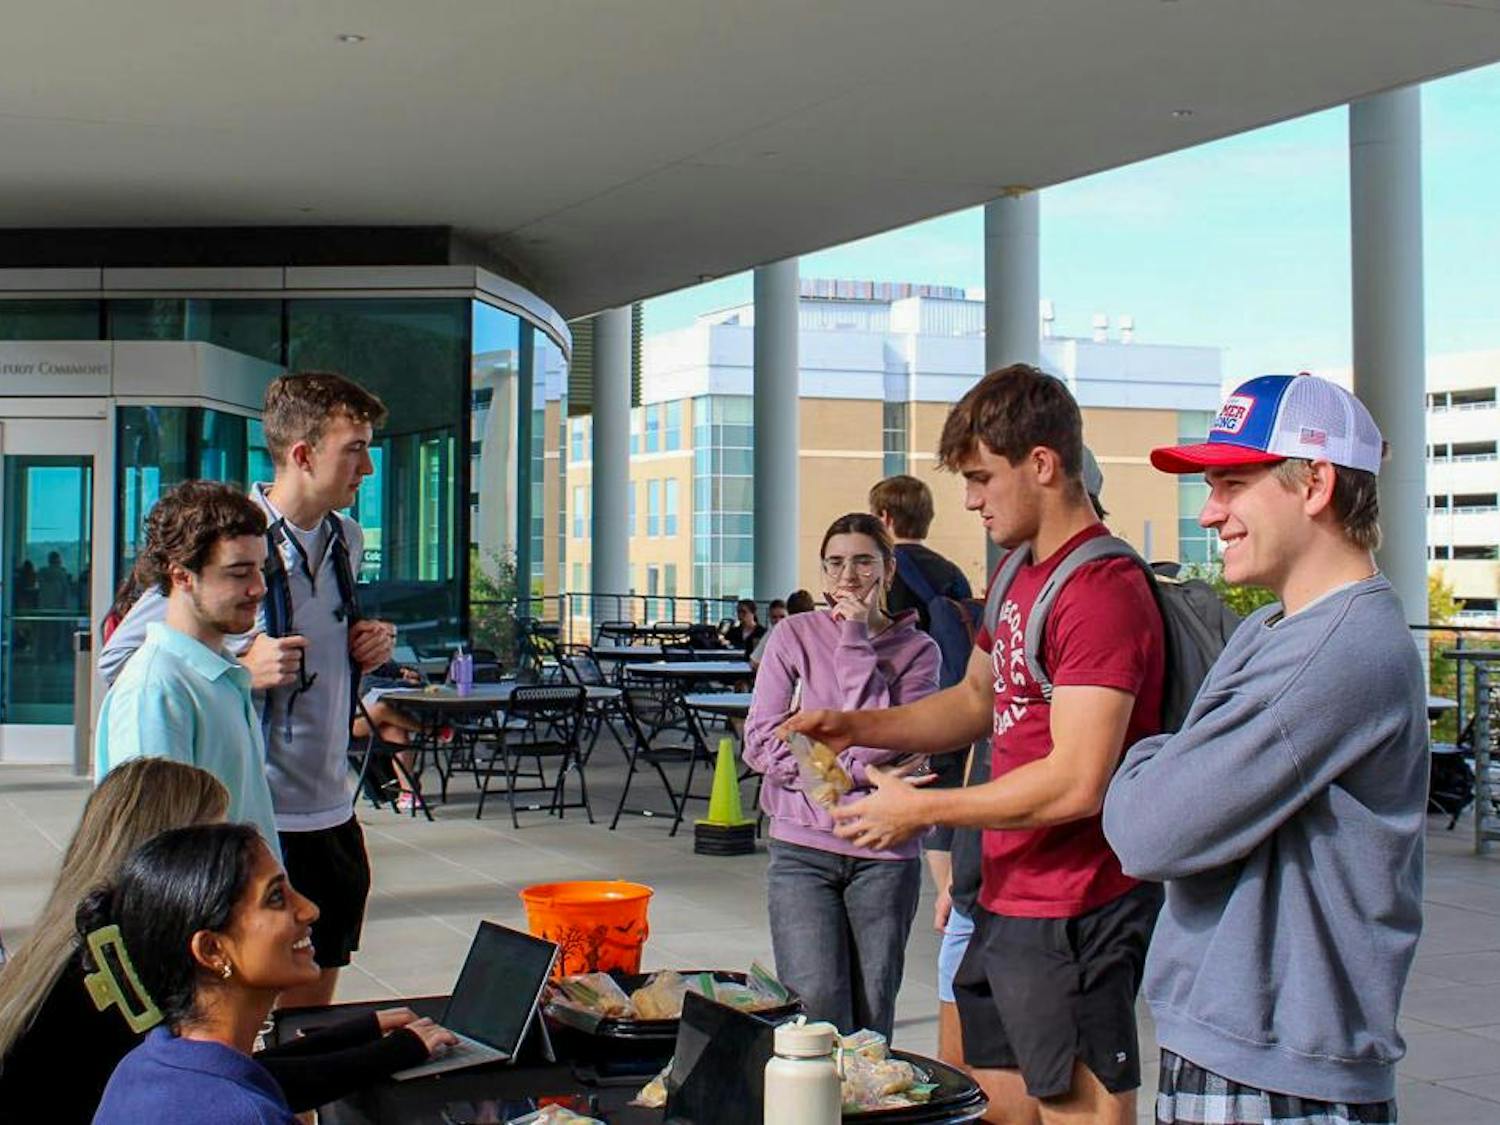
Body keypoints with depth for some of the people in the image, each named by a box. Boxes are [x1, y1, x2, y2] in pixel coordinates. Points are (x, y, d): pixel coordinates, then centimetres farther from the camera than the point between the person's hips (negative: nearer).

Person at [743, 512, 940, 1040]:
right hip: (803, 847, 0)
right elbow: (761, 743, -3)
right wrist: (855, 770, -11)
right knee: (817, 1010, -8)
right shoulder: (795, 635, 4)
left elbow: (883, 743, -12)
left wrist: (857, 644, -10)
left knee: (871, 1023, 6)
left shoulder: (917, 649, 3)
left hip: (884, 854, 0)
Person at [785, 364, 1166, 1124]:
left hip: (1068, 918, -10)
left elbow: (1075, 785, -24)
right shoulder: (1019, 576, 13)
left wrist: (920, 809, -15)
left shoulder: (1101, 590, -19)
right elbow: (978, 702, 23)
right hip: (1006, 904, 10)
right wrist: (857, 727, 8)